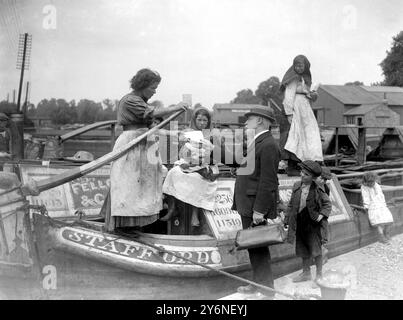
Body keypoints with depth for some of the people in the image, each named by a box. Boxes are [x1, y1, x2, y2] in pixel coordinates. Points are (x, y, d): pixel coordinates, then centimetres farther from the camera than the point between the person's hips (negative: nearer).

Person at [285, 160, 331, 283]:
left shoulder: (317, 189, -10)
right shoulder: (296, 186, 1)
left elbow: (327, 204, 0)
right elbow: (291, 204, 9)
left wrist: (322, 215, -15)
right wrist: (288, 220, 7)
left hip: (312, 223, -4)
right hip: (299, 223, 4)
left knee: (315, 251, 3)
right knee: (304, 250, 16)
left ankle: (319, 275, 17)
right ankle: (306, 273, 30)